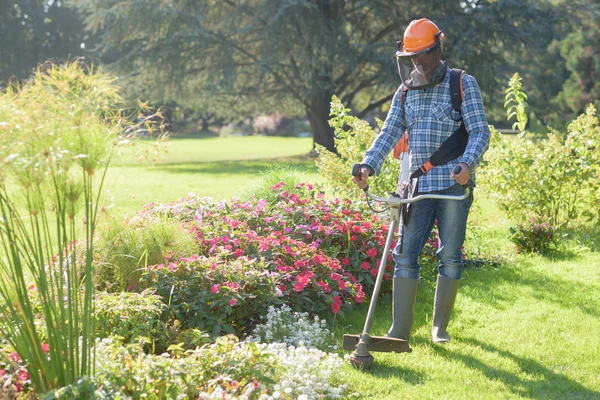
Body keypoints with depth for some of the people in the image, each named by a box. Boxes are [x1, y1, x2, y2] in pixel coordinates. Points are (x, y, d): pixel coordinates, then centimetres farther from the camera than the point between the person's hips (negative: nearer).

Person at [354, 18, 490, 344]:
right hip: (418, 185, 4)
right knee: (405, 254, 0)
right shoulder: (406, 92, 12)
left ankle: (440, 326, 15)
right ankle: (400, 329, 4)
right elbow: (389, 133, 5)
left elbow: (479, 132, -7)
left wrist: (467, 164, -25)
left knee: (450, 256, 3)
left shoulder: (463, 84, -1)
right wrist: (368, 166, -11)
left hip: (453, 185, -3)